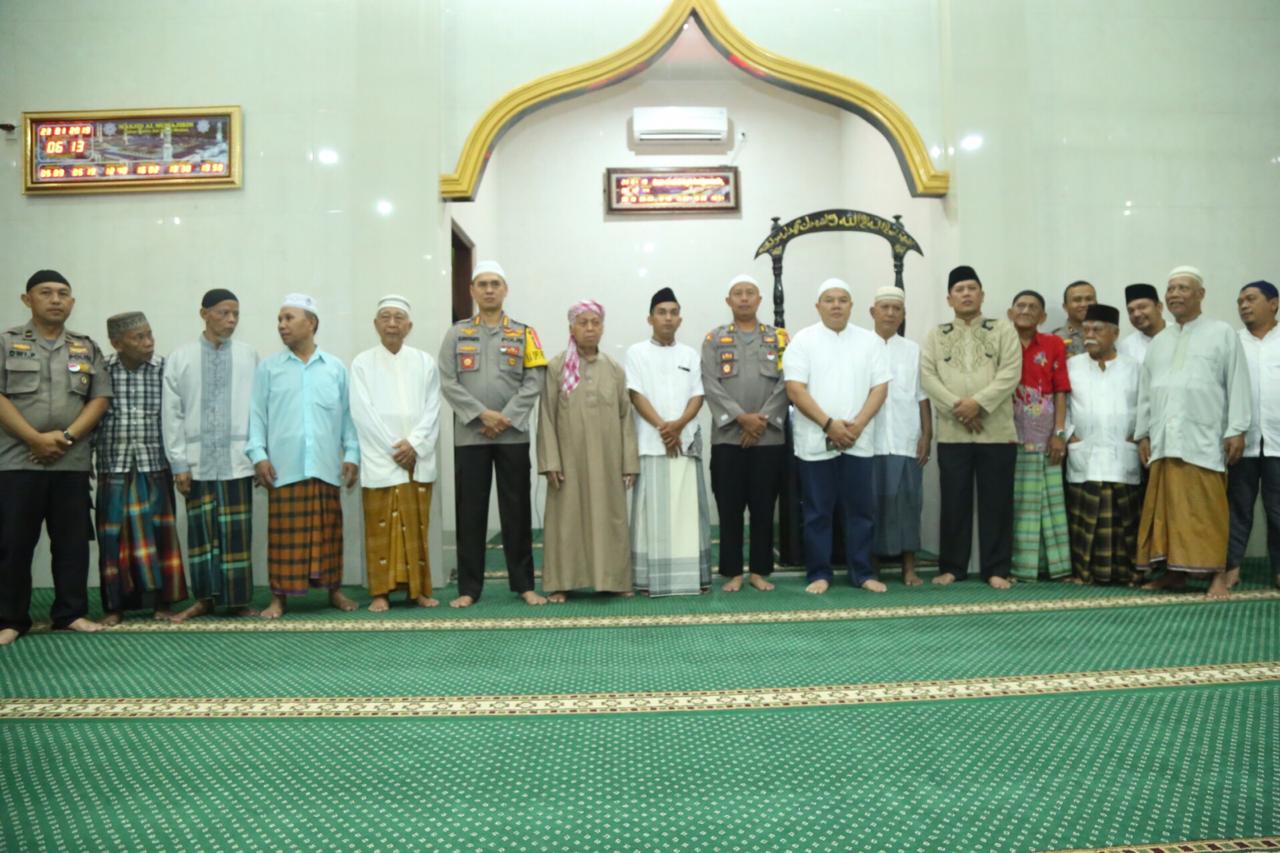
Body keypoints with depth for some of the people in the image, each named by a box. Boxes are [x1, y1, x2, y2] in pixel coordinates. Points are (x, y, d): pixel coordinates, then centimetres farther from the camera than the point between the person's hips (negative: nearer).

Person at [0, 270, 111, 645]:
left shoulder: (87, 348, 12)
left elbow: (100, 398, 4)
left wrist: (66, 436, -9)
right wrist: (35, 439, -13)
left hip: (72, 462, 2)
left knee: (72, 541, 5)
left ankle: (71, 612, 14)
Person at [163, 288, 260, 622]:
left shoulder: (249, 355, 1)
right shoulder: (180, 357, 3)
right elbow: (171, 413, 2)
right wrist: (178, 462, -1)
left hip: (237, 460, 0)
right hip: (197, 461, 1)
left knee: (236, 532, 4)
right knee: (201, 530, 7)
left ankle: (237, 599, 13)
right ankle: (204, 598, 19)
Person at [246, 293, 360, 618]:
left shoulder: (335, 368, 9)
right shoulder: (268, 367, 7)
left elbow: (347, 415, 9)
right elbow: (256, 415, 4)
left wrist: (352, 454, 2)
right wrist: (258, 454, -5)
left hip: (326, 467, 1)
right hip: (284, 468, -1)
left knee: (328, 532, 8)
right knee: (284, 533, 2)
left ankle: (334, 590, 19)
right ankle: (279, 596, 12)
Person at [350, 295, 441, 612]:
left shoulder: (425, 362, 7)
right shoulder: (362, 363, 2)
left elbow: (432, 410, 2)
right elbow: (363, 413, -4)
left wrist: (414, 444, -10)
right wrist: (393, 448, -10)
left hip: (418, 458, 2)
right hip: (380, 460, -2)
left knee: (416, 526, 6)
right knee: (381, 527, 1)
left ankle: (417, 588, 15)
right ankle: (381, 591, 8)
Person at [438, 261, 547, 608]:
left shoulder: (524, 333, 7)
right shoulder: (456, 334, 7)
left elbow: (534, 382, -2)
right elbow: (448, 383, -1)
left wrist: (507, 418, -12)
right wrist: (482, 414, -13)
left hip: (513, 435, 0)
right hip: (469, 435, 0)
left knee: (517, 511, 4)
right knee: (470, 512, 4)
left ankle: (524, 584, 12)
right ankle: (469, 587, 12)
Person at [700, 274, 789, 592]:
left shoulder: (779, 337, 11)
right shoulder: (714, 339, 8)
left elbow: (786, 383, 1)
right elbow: (710, 385, -3)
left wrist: (763, 420, -10)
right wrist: (741, 417, -13)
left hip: (770, 437, 1)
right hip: (727, 437, 0)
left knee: (764, 509, 5)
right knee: (730, 509, 2)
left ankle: (760, 571, 16)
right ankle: (733, 572, 12)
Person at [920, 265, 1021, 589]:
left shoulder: (1003, 330, 7)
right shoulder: (936, 335, 11)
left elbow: (1010, 373, -5)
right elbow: (927, 376, -1)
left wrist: (978, 402, -16)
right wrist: (957, 406, -13)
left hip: (997, 431, -1)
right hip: (952, 433, 1)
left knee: (996, 502, 3)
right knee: (954, 502, 5)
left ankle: (996, 569, 11)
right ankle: (951, 567, 14)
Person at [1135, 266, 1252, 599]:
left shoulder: (1223, 333, 6)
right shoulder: (1159, 341, 19)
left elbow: (1237, 384, 0)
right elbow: (1145, 392, 17)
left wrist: (1236, 430, -8)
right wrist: (1143, 433, 10)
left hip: (1204, 438, -4)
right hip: (1164, 439, 4)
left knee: (1207, 508, -5)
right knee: (1167, 507, 4)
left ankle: (1218, 574, 1)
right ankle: (1174, 571, 10)